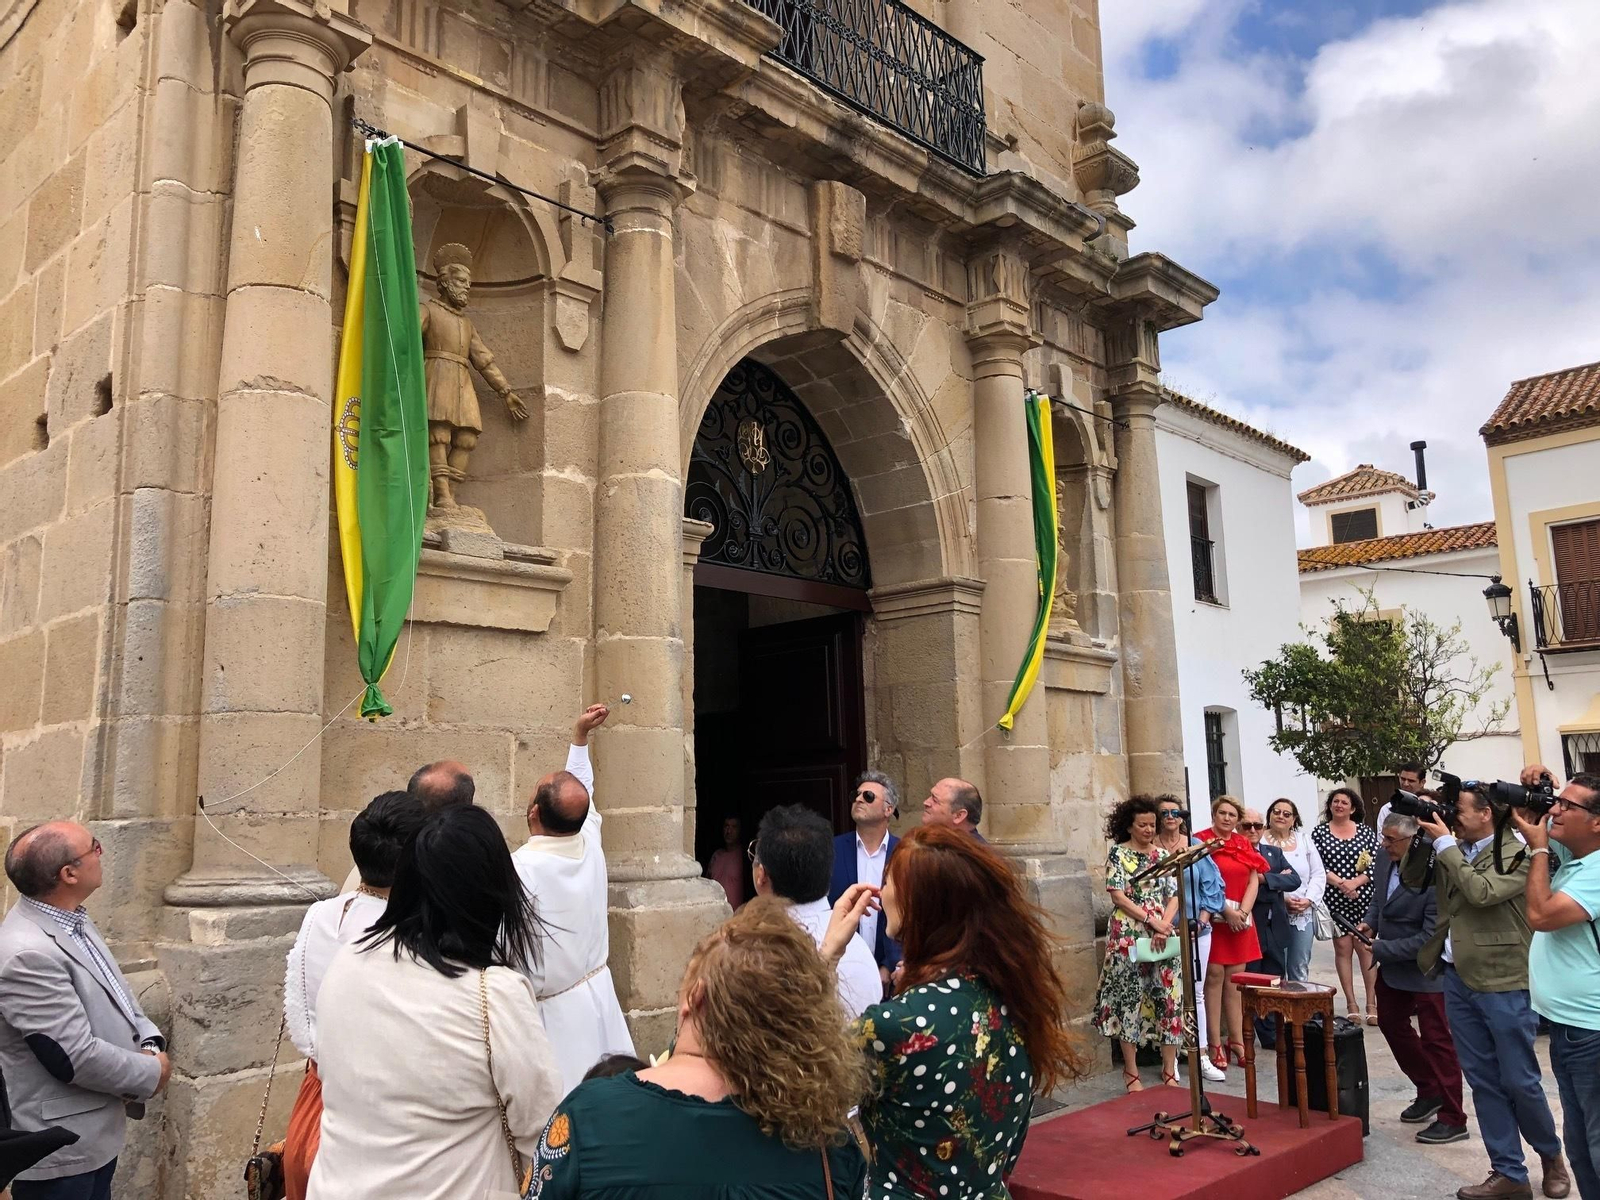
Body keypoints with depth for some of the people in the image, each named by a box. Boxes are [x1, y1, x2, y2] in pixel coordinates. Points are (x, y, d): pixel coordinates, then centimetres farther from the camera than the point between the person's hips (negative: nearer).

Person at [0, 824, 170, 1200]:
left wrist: (151, 1043, -5)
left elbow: (115, 996, 13)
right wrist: (152, 1072, -13)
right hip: (60, 1149, -9)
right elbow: (76, 1058, -27)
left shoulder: (71, 919, 3)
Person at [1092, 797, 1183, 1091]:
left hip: (1163, 935, 4)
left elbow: (1174, 896, 6)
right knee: (1130, 999, -1)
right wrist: (1151, 920, -14)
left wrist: (1164, 926, -10)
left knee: (1169, 997, 0)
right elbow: (1118, 896, -8)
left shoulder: (1163, 855, 11)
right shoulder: (1118, 853, -1)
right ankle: (1131, 1072, 8)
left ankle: (1169, 1071, 10)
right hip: (1128, 936, -4)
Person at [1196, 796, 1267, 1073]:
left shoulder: (1244, 844, 14)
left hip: (1241, 920, 5)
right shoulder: (1202, 841, -3)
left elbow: (1254, 881, 9)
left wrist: (1243, 912, -5)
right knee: (1214, 977, -5)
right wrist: (1227, 911, -13)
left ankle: (1236, 1041, 12)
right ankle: (1214, 1045, -2)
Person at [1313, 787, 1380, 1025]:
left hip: (1363, 898, 0)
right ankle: (1351, 1003, 10)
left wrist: (1355, 882, -14)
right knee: (1343, 948, 4)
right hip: (1334, 900, 0)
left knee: (1365, 948, -1)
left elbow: (1376, 866, -2)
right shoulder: (1319, 833, 4)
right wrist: (1341, 883, -13)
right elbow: (1317, 866, -3)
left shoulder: (1366, 832, 5)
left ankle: (1371, 1003, 5)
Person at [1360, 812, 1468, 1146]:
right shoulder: (1384, 858, -6)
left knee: (1436, 1041, 4)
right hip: (1392, 967, 8)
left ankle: (1453, 1119, 20)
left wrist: (1380, 948, -21)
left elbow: (1431, 937, -26)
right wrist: (1369, 922, -3)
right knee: (1391, 1023, 20)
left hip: (1426, 970, -8)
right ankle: (1429, 1091, 40)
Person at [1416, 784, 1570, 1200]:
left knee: (1519, 1081, 5)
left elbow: (1481, 892, -23)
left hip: (1503, 982, -6)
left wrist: (1444, 843, -16)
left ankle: (1550, 1155, 31)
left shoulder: (1517, 853, -10)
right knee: (1483, 1081, 9)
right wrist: (1422, 837, 2)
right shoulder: (1454, 852, 9)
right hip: (1458, 978, 6)